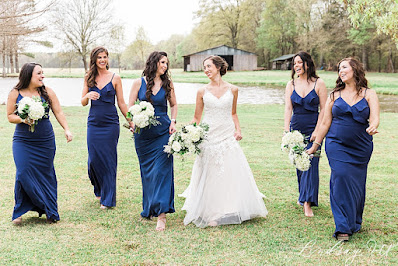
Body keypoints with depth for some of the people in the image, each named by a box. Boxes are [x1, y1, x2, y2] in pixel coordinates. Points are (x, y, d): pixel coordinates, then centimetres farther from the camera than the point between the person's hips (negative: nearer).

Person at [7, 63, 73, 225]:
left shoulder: (47, 92, 2)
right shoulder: (15, 94, -2)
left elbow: (58, 113, 3)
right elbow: (10, 116, 3)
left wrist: (67, 130, -8)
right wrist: (23, 119, -16)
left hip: (45, 141, 1)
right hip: (23, 142, -1)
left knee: (45, 174, 6)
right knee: (24, 174, -9)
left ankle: (50, 212, 19)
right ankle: (20, 212, 9)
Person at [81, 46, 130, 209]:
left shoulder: (115, 78, 1)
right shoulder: (89, 78, 7)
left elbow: (121, 103, 5)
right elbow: (83, 103, 9)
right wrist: (88, 95, -13)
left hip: (110, 123, -2)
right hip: (93, 123, 2)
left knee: (109, 159, -1)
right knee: (94, 159, 3)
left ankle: (108, 199, 9)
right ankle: (99, 190, 30)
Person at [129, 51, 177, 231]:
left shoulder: (167, 84, 6)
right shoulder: (139, 83, 1)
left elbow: (174, 104, 18)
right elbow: (130, 107, 2)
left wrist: (173, 122, 2)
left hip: (163, 132, 0)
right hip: (143, 133, 0)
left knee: (162, 170, -8)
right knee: (147, 171, 9)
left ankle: (161, 213, -10)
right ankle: (149, 209, 25)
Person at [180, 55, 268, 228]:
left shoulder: (232, 90, 4)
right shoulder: (202, 92, 2)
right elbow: (197, 118, 7)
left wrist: (238, 130, 1)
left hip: (228, 137, 1)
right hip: (208, 138, -1)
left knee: (233, 174, 2)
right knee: (210, 176, 2)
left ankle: (232, 211, 19)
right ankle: (211, 214, 12)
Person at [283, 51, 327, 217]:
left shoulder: (318, 83, -3)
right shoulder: (291, 85, 5)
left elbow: (323, 109, -4)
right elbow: (288, 108, -1)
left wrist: (317, 130, -11)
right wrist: (287, 130, -12)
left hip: (313, 129, -3)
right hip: (296, 129, 3)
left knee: (311, 163, -9)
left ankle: (307, 203, -12)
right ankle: (303, 196, 26)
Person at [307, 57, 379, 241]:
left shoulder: (369, 95, 3)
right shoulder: (335, 95, 7)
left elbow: (375, 118, -10)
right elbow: (325, 123, 10)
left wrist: (372, 127, -34)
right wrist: (315, 146, 9)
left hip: (361, 148, 0)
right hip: (337, 145, 0)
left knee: (357, 183, 5)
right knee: (341, 178, -14)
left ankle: (355, 223, 26)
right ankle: (343, 227, -9)